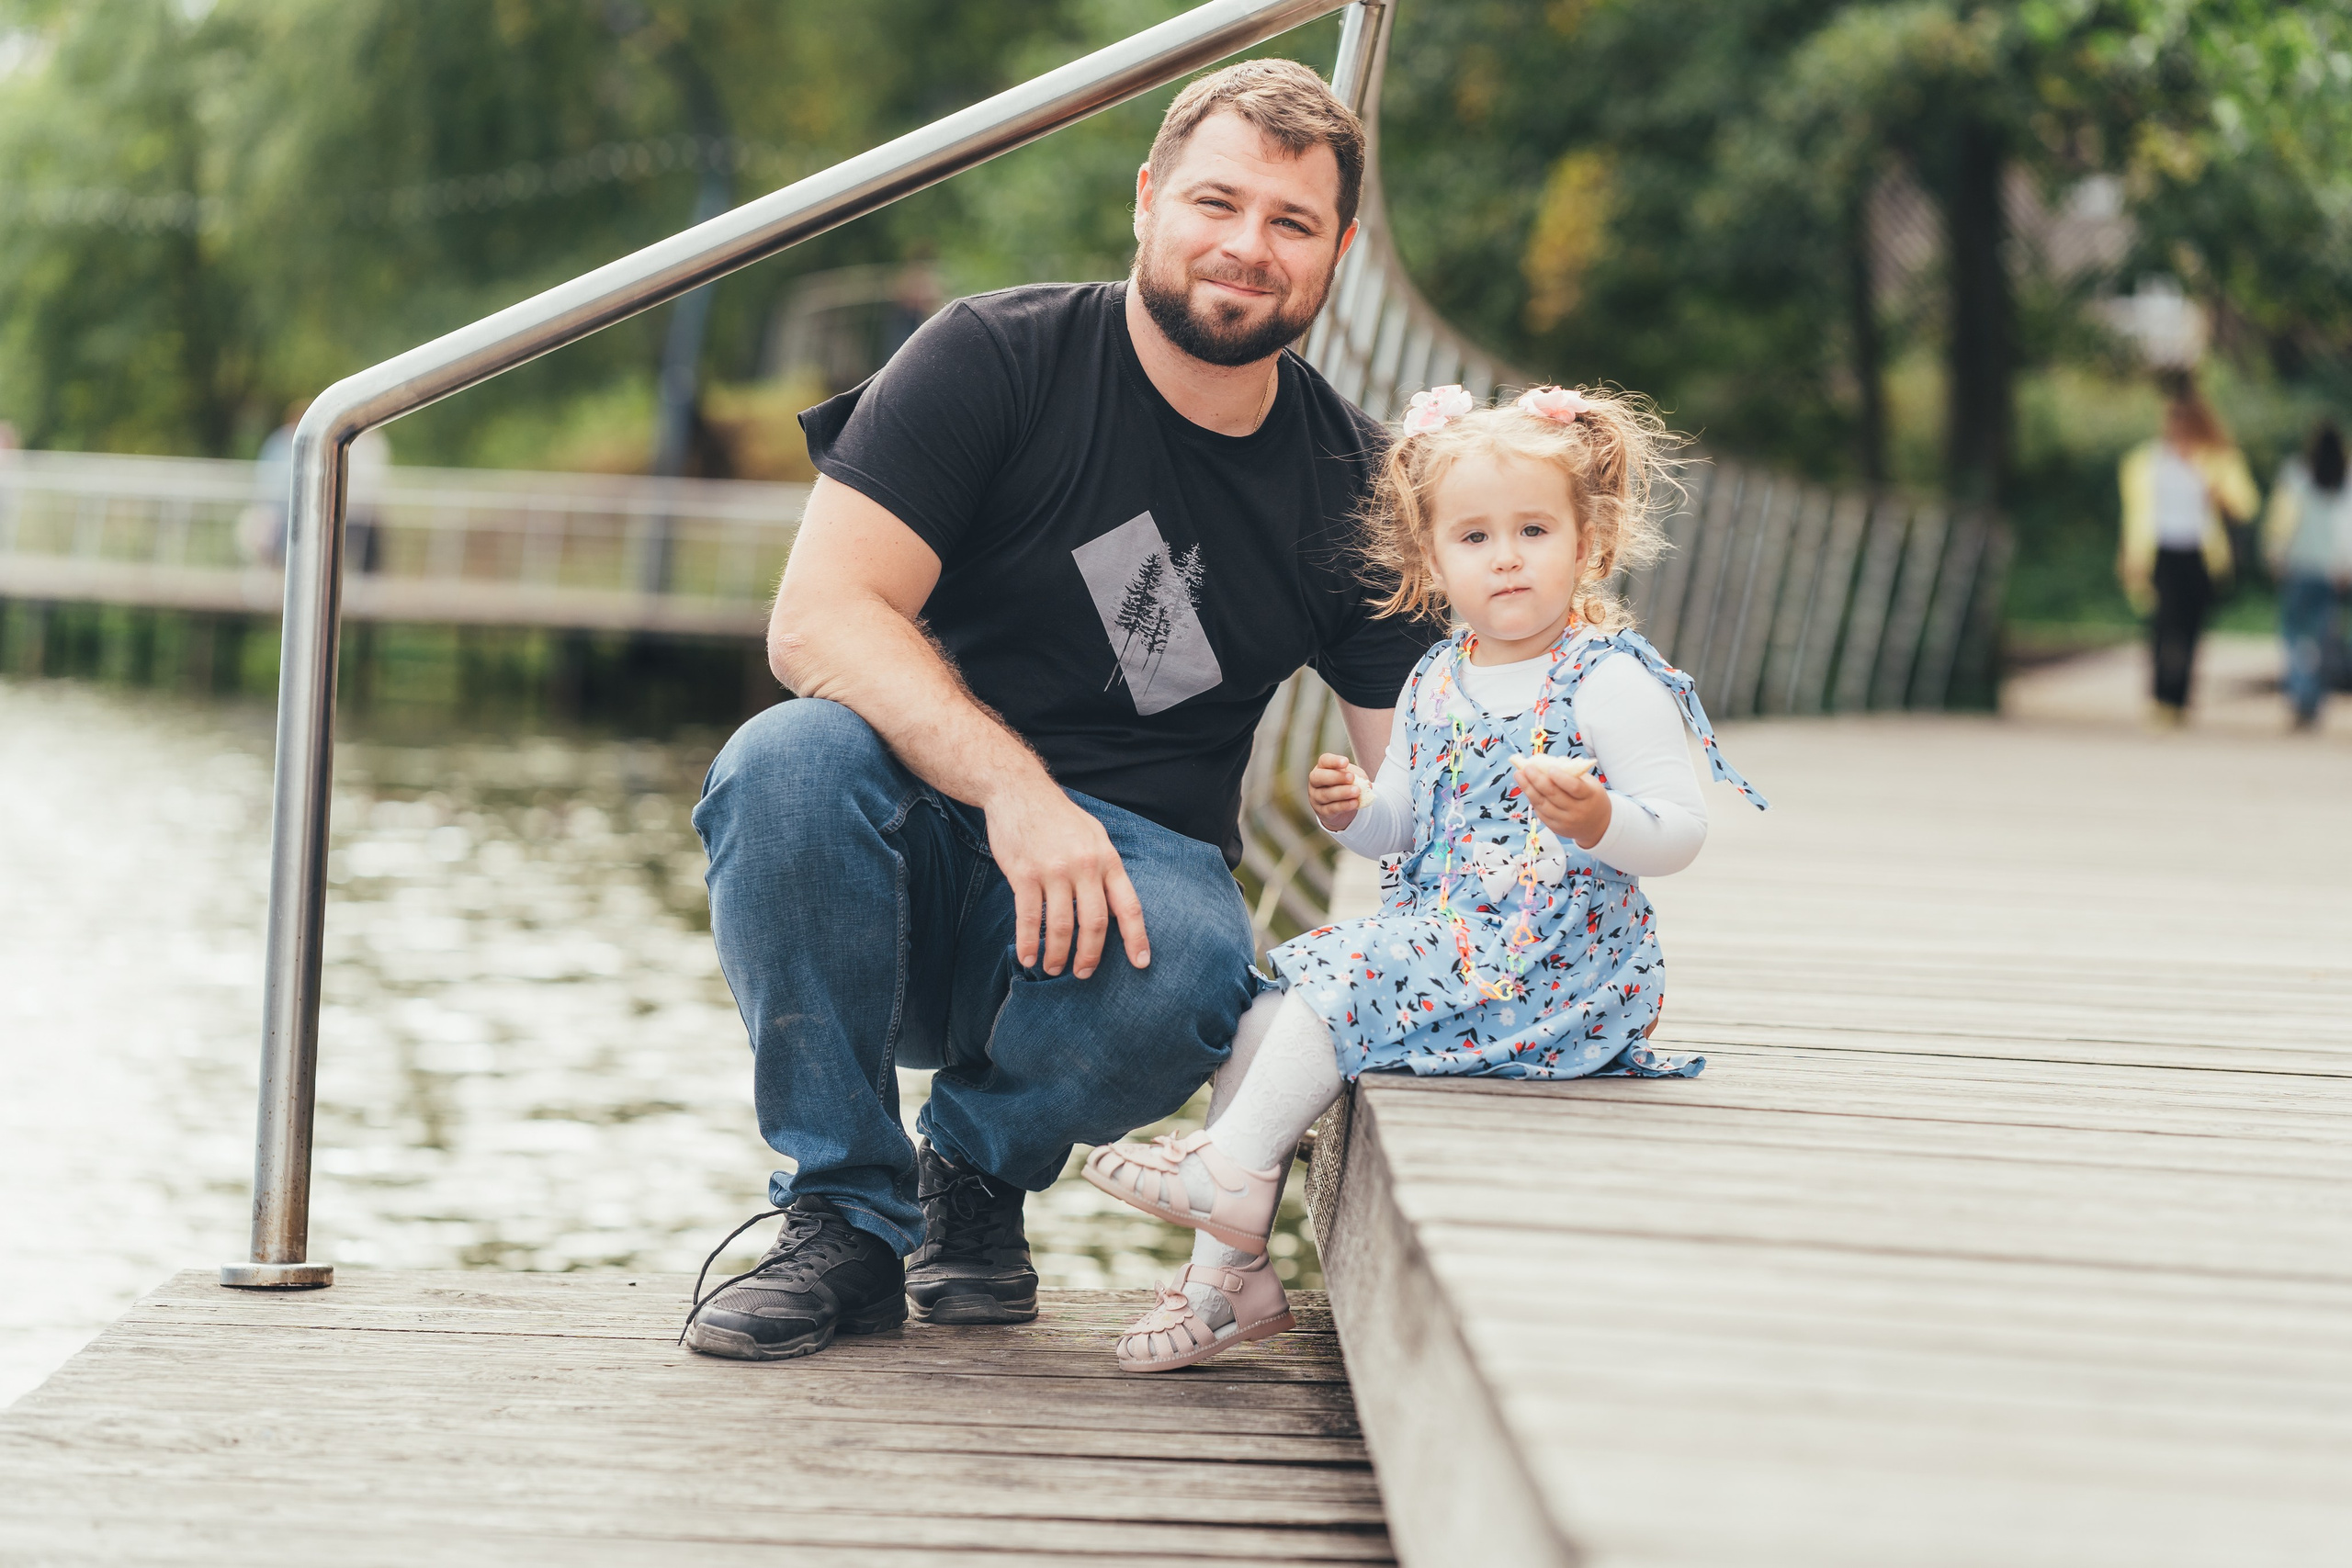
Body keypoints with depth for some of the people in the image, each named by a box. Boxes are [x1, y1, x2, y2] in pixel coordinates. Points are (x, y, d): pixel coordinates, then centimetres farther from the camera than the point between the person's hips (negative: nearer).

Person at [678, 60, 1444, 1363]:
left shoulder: (1352, 487, 4)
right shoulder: (995, 360, -7)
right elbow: (819, 618, -18)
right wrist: (1016, 790, -32)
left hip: (1130, 862, 1)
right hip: (919, 852, -1)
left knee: (1188, 968, -35)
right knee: (789, 758, -35)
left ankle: (980, 1162, 2)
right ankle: (845, 1215, -14)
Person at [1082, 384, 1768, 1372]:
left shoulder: (1612, 683, -11)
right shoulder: (1432, 685, 11)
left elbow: (1680, 833, -17)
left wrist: (1599, 823, -36)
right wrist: (1353, 814, -1)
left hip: (1554, 954, -8)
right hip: (1437, 925, 8)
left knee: (1335, 989, -22)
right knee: (1259, 1017, -2)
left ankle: (1235, 1170, -7)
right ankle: (1225, 1271, -1)